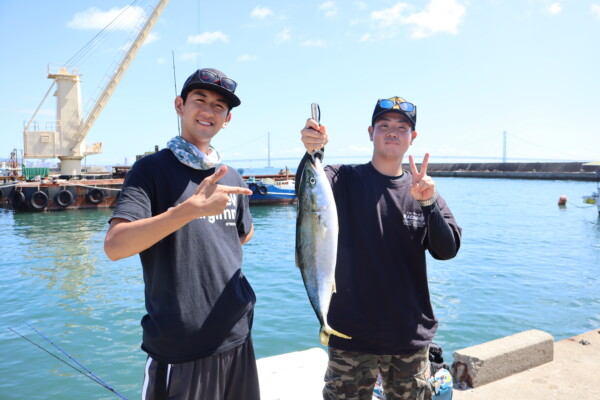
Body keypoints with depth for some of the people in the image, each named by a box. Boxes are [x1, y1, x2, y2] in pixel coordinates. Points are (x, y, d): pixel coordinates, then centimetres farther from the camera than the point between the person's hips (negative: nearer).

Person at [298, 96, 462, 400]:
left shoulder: (423, 190, 5)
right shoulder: (345, 180, -2)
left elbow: (447, 250, -6)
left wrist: (428, 203, -22)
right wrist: (311, 152, -42)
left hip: (411, 338, 3)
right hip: (353, 336, -3)